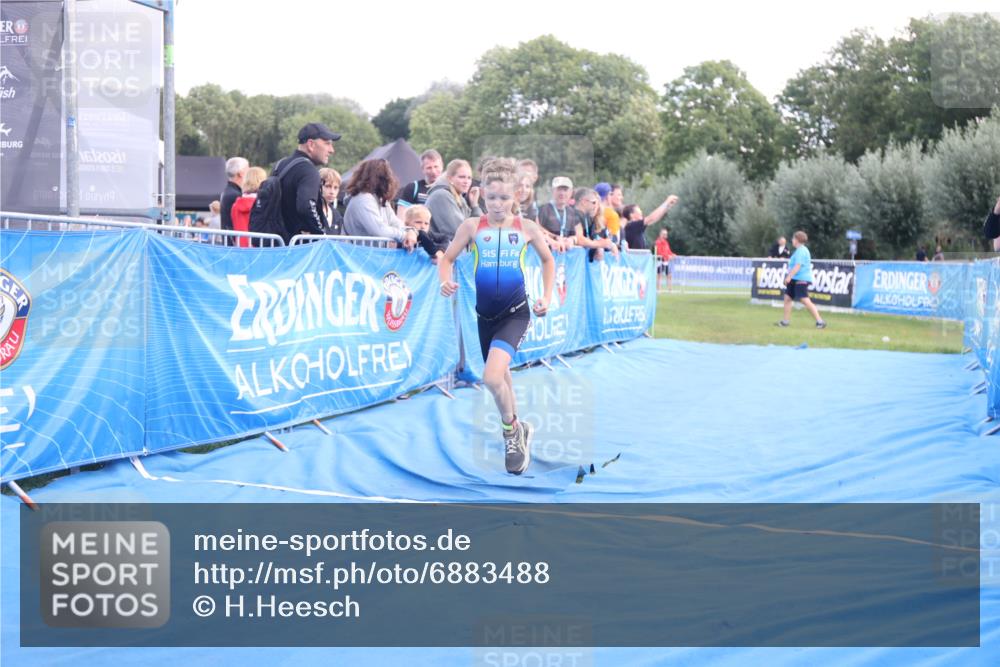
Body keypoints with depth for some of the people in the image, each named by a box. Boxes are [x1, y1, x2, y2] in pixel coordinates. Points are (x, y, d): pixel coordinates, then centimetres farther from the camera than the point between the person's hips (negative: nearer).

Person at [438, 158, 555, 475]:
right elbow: (447, 259, 2)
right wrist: (445, 281, -18)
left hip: (516, 312, -3)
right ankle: (516, 430, 42)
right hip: (485, 313, 3)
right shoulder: (472, 226, -1)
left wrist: (546, 296, 5)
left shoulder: (527, 228, -1)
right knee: (501, 375, 18)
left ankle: (511, 429, 4)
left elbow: (548, 260, 14)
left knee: (492, 377, -22)